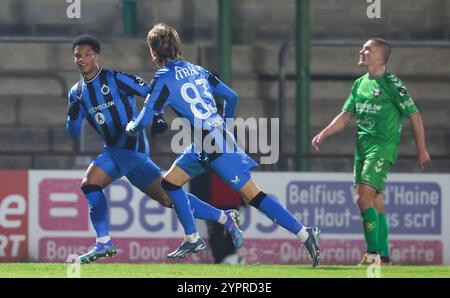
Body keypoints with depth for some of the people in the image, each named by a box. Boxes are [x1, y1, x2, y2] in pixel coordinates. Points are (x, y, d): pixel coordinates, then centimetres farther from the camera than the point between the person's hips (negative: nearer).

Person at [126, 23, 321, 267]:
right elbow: (231, 97, 17)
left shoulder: (164, 79, -9)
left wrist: (131, 127, 12)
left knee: (252, 196, -7)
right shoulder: (196, 69, 13)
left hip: (214, 146, -8)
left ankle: (304, 234, -7)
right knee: (169, 183, 15)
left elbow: (144, 120, -11)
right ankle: (192, 239, 19)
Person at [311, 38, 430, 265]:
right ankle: (383, 256, 11)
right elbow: (346, 116, 21)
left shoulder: (391, 83, -8)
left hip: (383, 146, -7)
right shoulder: (359, 84, 14)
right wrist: (323, 134, 8)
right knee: (376, 203, 8)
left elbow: (414, 115, -4)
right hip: (362, 146, 7)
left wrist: (421, 150, -3)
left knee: (364, 197, -18)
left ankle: (373, 253, -13)